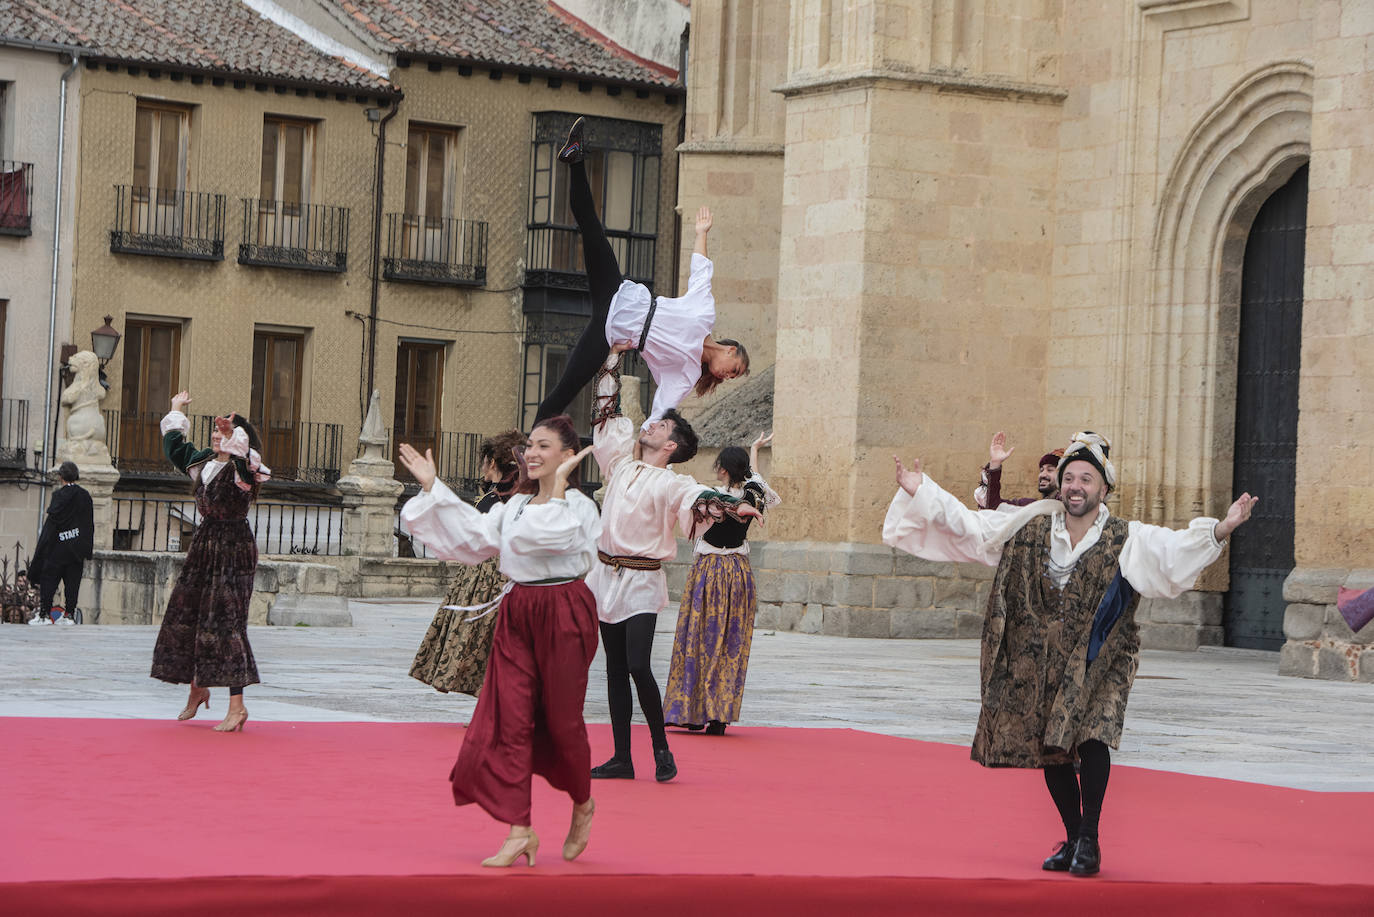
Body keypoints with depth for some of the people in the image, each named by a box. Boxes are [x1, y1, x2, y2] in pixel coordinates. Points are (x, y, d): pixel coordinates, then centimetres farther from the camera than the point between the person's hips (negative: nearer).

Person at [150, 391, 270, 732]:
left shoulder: (241, 469, -13)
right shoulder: (202, 462, 10)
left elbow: (245, 460, -39)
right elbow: (175, 445, 30)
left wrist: (233, 435, -55)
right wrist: (176, 411, 42)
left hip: (233, 550, -8)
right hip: (203, 545, 8)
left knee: (224, 622, -13)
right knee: (185, 614, 12)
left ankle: (237, 705, -12)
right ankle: (198, 688, 30)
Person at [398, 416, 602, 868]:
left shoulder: (579, 506, -8)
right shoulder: (515, 505, 14)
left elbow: (548, 534, -26)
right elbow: (473, 534, 13)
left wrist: (557, 483, -21)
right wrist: (432, 486, 13)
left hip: (563, 614, -6)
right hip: (517, 612, 6)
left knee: (561, 721, 2)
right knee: (509, 720, -3)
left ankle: (582, 805, 30)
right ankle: (519, 831, 0)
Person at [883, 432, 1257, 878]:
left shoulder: (1128, 541, -5)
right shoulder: (1030, 527, 3)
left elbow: (1176, 548, -20)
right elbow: (967, 526, 6)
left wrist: (1221, 529, -36)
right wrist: (921, 493, 1)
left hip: (1098, 663, -3)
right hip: (1039, 662, 4)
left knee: (1092, 735, -22)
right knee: (1050, 748, 6)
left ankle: (1089, 840, -10)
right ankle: (1072, 840, 23)